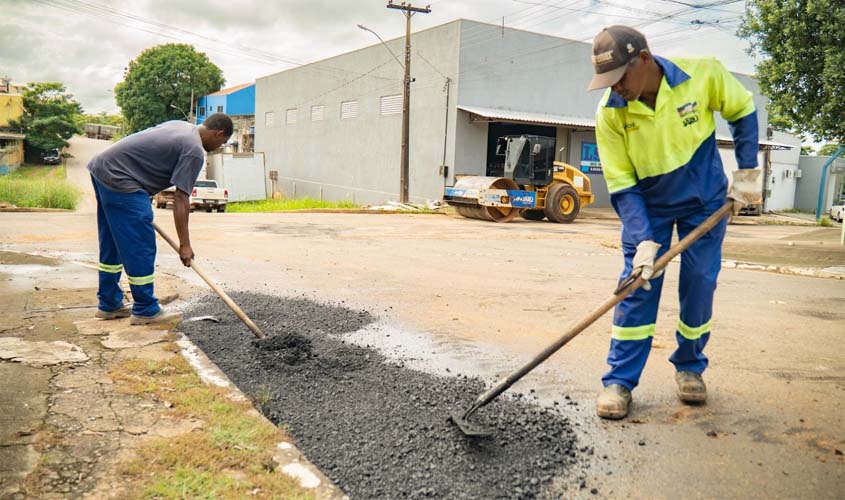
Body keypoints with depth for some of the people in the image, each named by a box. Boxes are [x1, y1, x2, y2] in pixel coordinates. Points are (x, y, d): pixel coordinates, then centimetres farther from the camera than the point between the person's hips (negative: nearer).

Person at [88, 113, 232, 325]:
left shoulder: (181, 126, 15)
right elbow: (180, 200, -16)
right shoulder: (194, 151, -12)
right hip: (118, 178, -11)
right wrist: (185, 244, -12)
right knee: (141, 247, -4)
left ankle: (109, 304, 27)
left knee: (112, 244, 17)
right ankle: (145, 310, 5)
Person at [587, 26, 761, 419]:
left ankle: (690, 367, 23)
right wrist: (644, 241, -25)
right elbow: (621, 187, -17)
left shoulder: (704, 74, -22)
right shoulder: (610, 113, -22)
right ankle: (619, 380, 0)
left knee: (699, 285, 3)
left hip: (706, 201, 1)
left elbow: (742, 111, 0)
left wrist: (747, 171, -4)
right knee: (638, 287, -7)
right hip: (647, 205, 0)